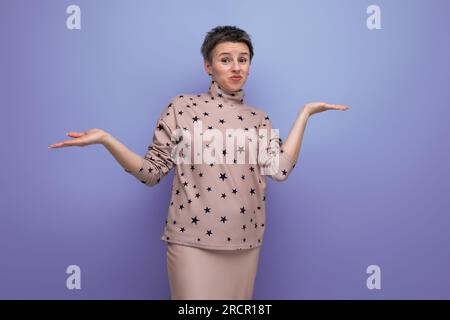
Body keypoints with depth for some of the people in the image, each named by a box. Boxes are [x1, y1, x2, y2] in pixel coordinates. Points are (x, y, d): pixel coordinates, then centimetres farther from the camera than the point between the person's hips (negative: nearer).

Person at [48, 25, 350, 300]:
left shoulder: (259, 118, 8)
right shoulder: (182, 107, -1)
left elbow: (280, 168, -8)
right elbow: (151, 172, -2)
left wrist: (305, 112, -3)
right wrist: (105, 138, -15)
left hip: (245, 241, 4)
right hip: (192, 240, -3)